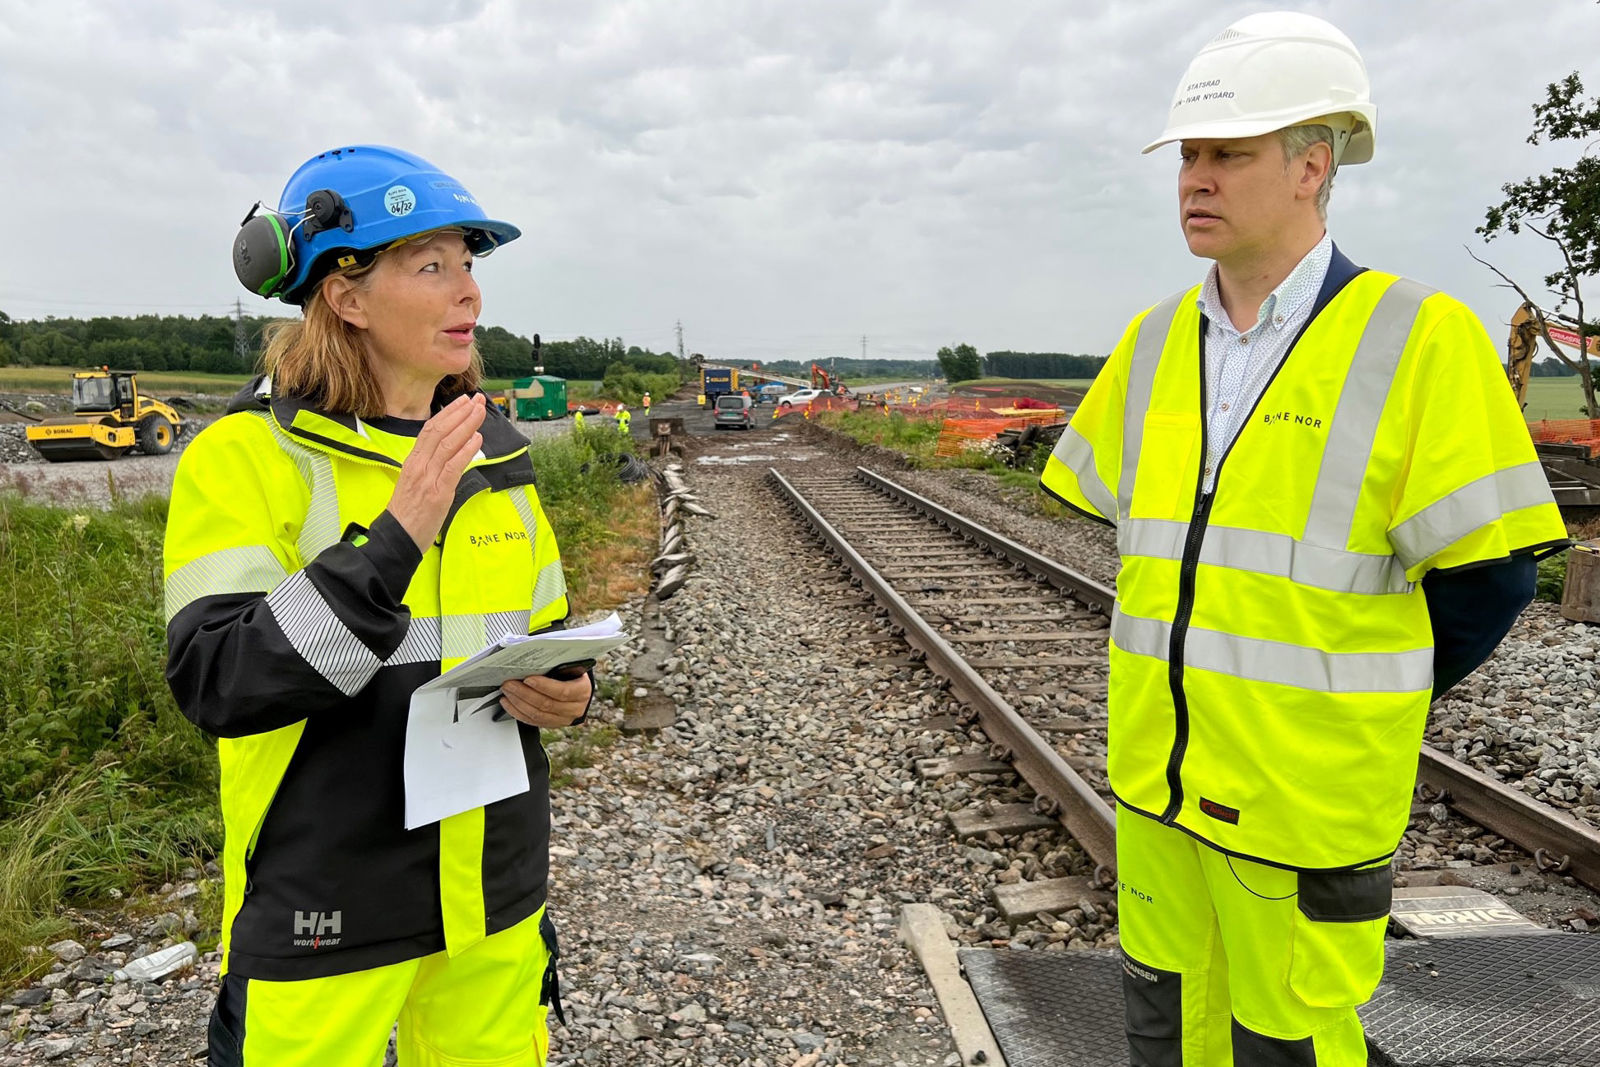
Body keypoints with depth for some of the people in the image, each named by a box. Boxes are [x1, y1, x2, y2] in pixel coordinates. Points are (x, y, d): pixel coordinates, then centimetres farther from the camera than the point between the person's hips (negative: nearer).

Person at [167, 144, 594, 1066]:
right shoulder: (246, 456, -11)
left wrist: (565, 692, -8)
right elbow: (218, 686, -21)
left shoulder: (492, 451, 5)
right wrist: (392, 541, -30)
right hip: (326, 911, -5)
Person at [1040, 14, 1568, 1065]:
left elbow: (1487, 573, -12)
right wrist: (1191, 664, 13)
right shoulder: (1156, 340, 3)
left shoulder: (1418, 337, -14)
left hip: (1305, 792, -5)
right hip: (1155, 769, 6)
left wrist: (1355, 706, -1)